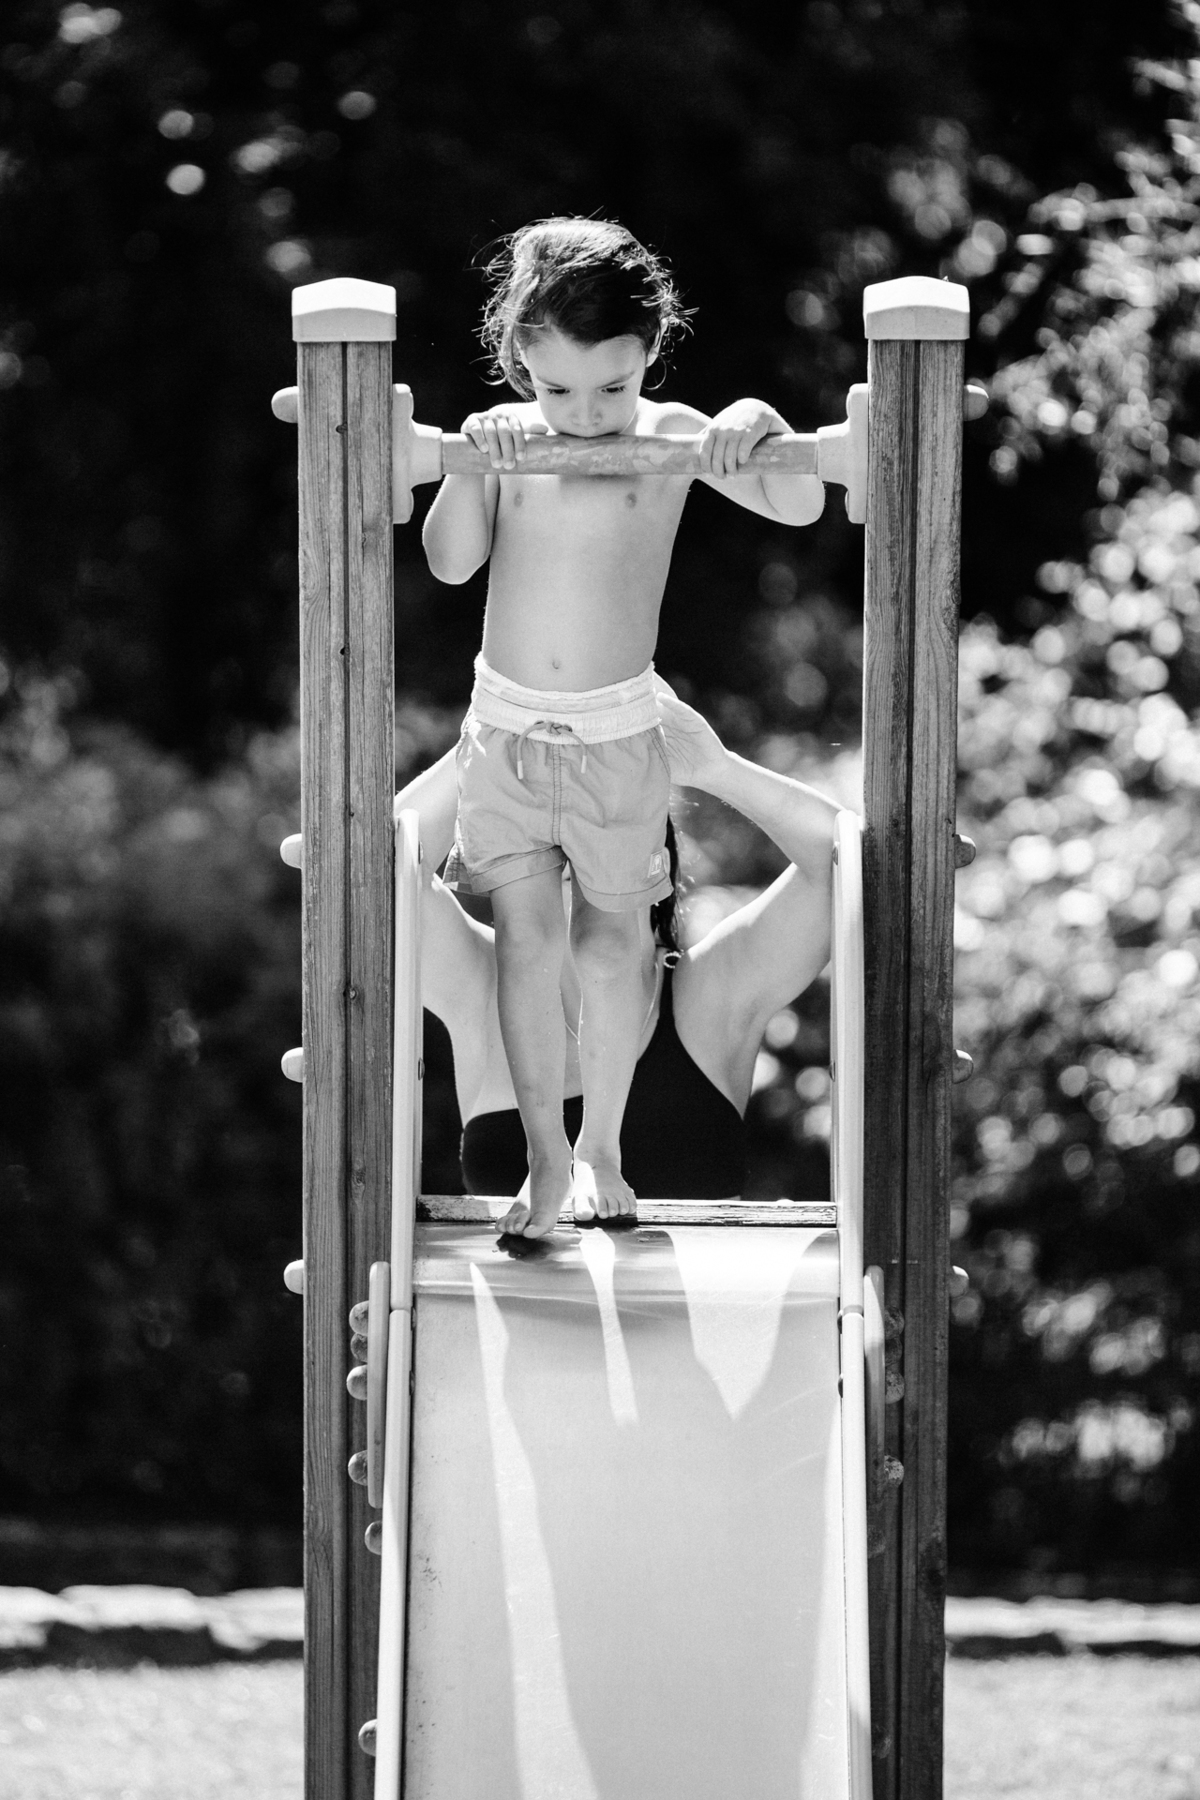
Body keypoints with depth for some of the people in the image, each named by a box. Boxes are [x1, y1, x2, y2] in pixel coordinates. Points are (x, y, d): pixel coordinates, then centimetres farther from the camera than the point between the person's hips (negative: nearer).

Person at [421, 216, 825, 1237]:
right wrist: (472, 465, -25)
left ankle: (602, 1147, 24)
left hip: (619, 733, -1)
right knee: (528, 940, -3)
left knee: (610, 951, 7)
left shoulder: (671, 437, -6)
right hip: (508, 728, 1)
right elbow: (451, 563, -11)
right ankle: (545, 1160, 5)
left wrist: (762, 424, -30)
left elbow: (800, 507, -13)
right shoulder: (504, 439, -3)